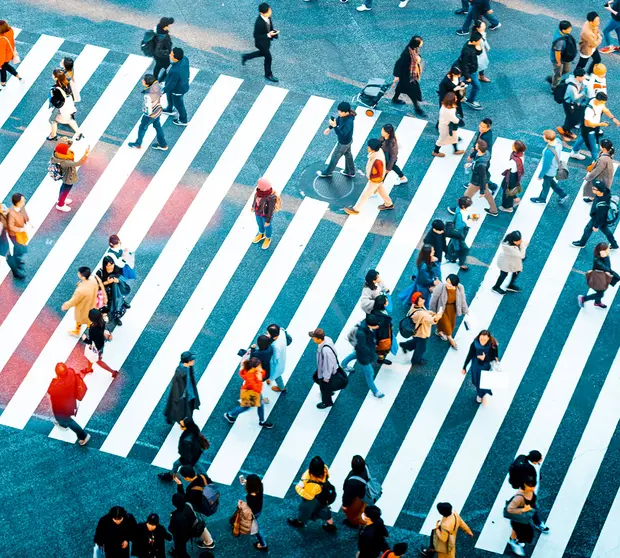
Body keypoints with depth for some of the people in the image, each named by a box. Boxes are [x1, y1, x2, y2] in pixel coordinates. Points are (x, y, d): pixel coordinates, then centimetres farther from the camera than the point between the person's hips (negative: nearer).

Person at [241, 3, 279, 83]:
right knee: (268, 57, 12)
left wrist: (274, 32, -13)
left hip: (267, 40, 8)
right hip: (261, 42, -8)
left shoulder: (267, 16, -17)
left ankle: (245, 57, 51)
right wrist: (268, 35, -36)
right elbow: (256, 36, -28)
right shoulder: (259, 23, -39)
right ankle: (268, 74, 39)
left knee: (263, 53, 31)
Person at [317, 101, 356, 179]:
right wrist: (329, 128, 4)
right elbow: (337, 120, 4)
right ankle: (350, 172, 51)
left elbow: (342, 134, -41)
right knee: (348, 155, 29)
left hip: (344, 143, -8)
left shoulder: (348, 122, -43)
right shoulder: (343, 115, -17)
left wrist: (334, 126, -49)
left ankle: (327, 172, 40)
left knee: (335, 157, 15)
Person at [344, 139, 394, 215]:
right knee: (381, 189, 31)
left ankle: (356, 209, 31)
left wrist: (370, 178, -17)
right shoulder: (378, 150, -18)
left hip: (375, 180, -9)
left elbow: (380, 175, -31)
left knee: (365, 194, 12)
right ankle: (389, 204, 53)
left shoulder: (378, 160, -44)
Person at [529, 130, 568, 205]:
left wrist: (540, 175, -10)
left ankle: (542, 199, 51)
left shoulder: (549, 152, -43)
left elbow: (546, 166, -27)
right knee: (551, 182, 33)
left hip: (549, 171, -7)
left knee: (546, 185, 23)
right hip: (556, 167, 7)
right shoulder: (558, 141, -21)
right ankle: (563, 195, 45)